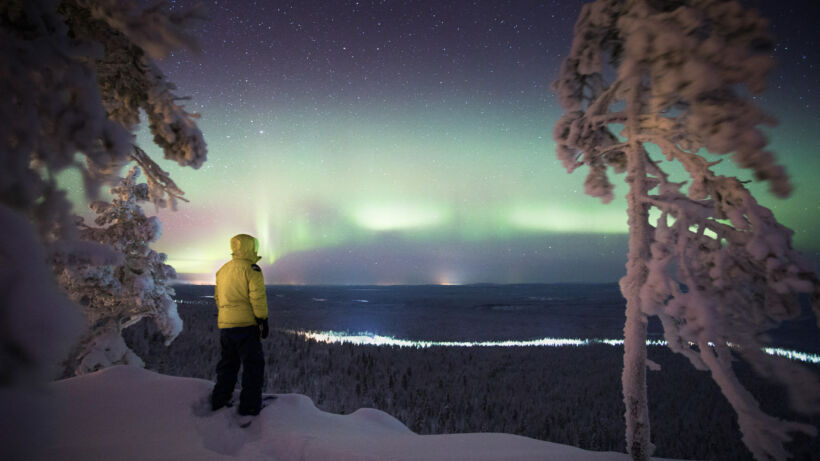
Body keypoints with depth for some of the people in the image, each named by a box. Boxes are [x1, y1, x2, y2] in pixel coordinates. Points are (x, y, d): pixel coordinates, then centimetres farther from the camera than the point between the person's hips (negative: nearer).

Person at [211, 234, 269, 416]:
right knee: (253, 364, 0)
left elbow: (217, 297, 20)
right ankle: (250, 405, 0)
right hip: (246, 323, -7)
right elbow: (257, 297, -14)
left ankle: (219, 400, 24)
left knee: (228, 362, 20)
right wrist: (263, 320, -10)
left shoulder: (222, 270, 15)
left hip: (225, 324, 7)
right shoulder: (251, 269, -9)